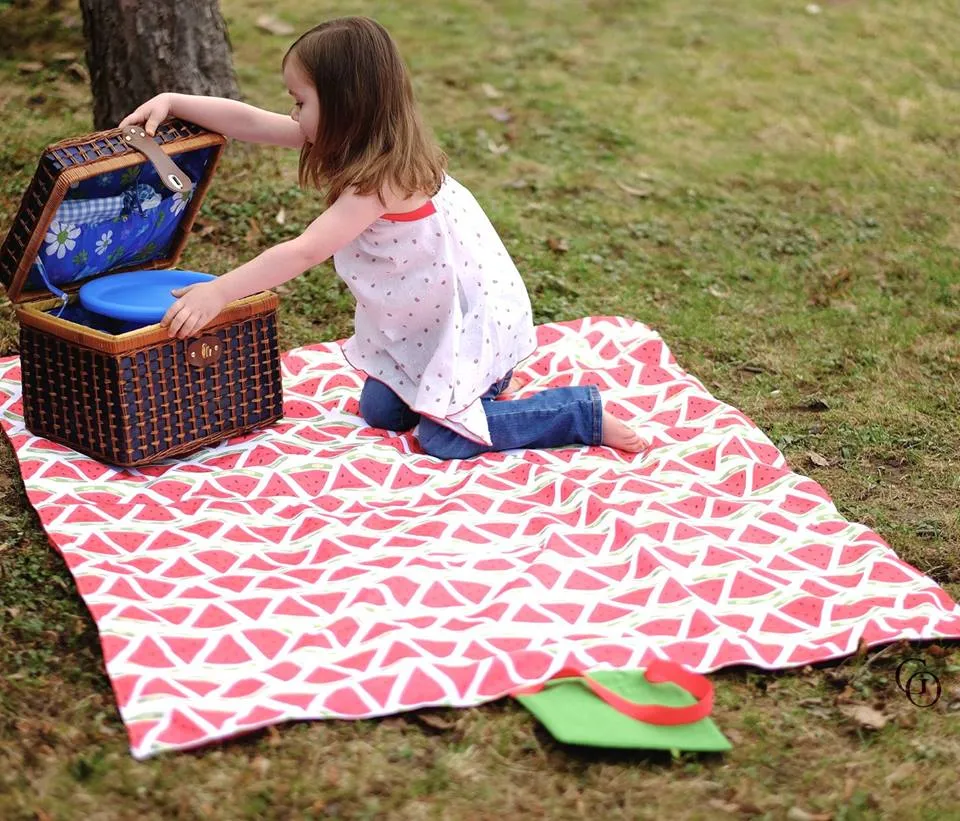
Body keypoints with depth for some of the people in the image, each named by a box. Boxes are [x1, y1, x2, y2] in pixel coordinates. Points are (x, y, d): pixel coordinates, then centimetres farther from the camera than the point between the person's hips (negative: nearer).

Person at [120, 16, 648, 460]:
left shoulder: (382, 178, -31)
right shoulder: (369, 144, -6)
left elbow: (305, 252, -36)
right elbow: (250, 122, -2)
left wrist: (217, 293, -36)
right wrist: (172, 102, -7)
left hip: (474, 316, -9)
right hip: (425, 316, 9)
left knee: (444, 440, -10)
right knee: (378, 413, 10)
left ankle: (584, 414, 0)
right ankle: (476, 383, 29)